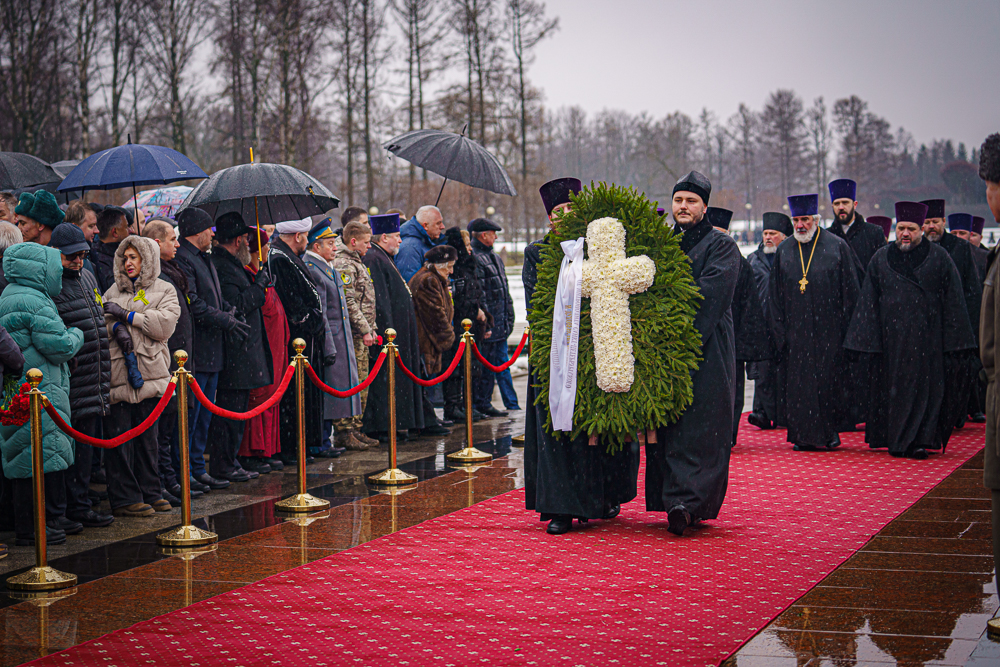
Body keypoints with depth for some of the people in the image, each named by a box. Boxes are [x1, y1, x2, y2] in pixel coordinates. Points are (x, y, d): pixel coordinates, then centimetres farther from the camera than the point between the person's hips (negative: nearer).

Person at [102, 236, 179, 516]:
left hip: (150, 374, -1)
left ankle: (149, 492, 17)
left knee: (148, 438, 7)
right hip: (117, 374, 1)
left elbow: (165, 325, -7)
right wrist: (114, 326, -9)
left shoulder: (164, 291, 10)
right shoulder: (113, 291, 19)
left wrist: (126, 315, -6)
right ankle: (124, 498, 0)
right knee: (119, 438, -4)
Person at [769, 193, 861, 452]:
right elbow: (775, 295, 12)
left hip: (828, 330, -2)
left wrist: (846, 328, -5)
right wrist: (780, 330, 5)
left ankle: (829, 433, 13)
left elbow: (850, 289, 0)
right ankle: (804, 435, 9)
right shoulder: (784, 251, 9)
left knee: (829, 380, 0)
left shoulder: (837, 247, 0)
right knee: (798, 382, 2)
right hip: (796, 331, 3)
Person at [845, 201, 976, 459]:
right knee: (895, 387, 3)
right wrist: (867, 341, 3)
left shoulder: (939, 258, 1)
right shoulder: (880, 260, 7)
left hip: (928, 337, -2)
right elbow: (869, 303, 9)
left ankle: (921, 440, -3)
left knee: (926, 388, -5)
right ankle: (897, 441, 12)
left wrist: (952, 340, -3)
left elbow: (953, 302, 2)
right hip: (892, 338, 2)